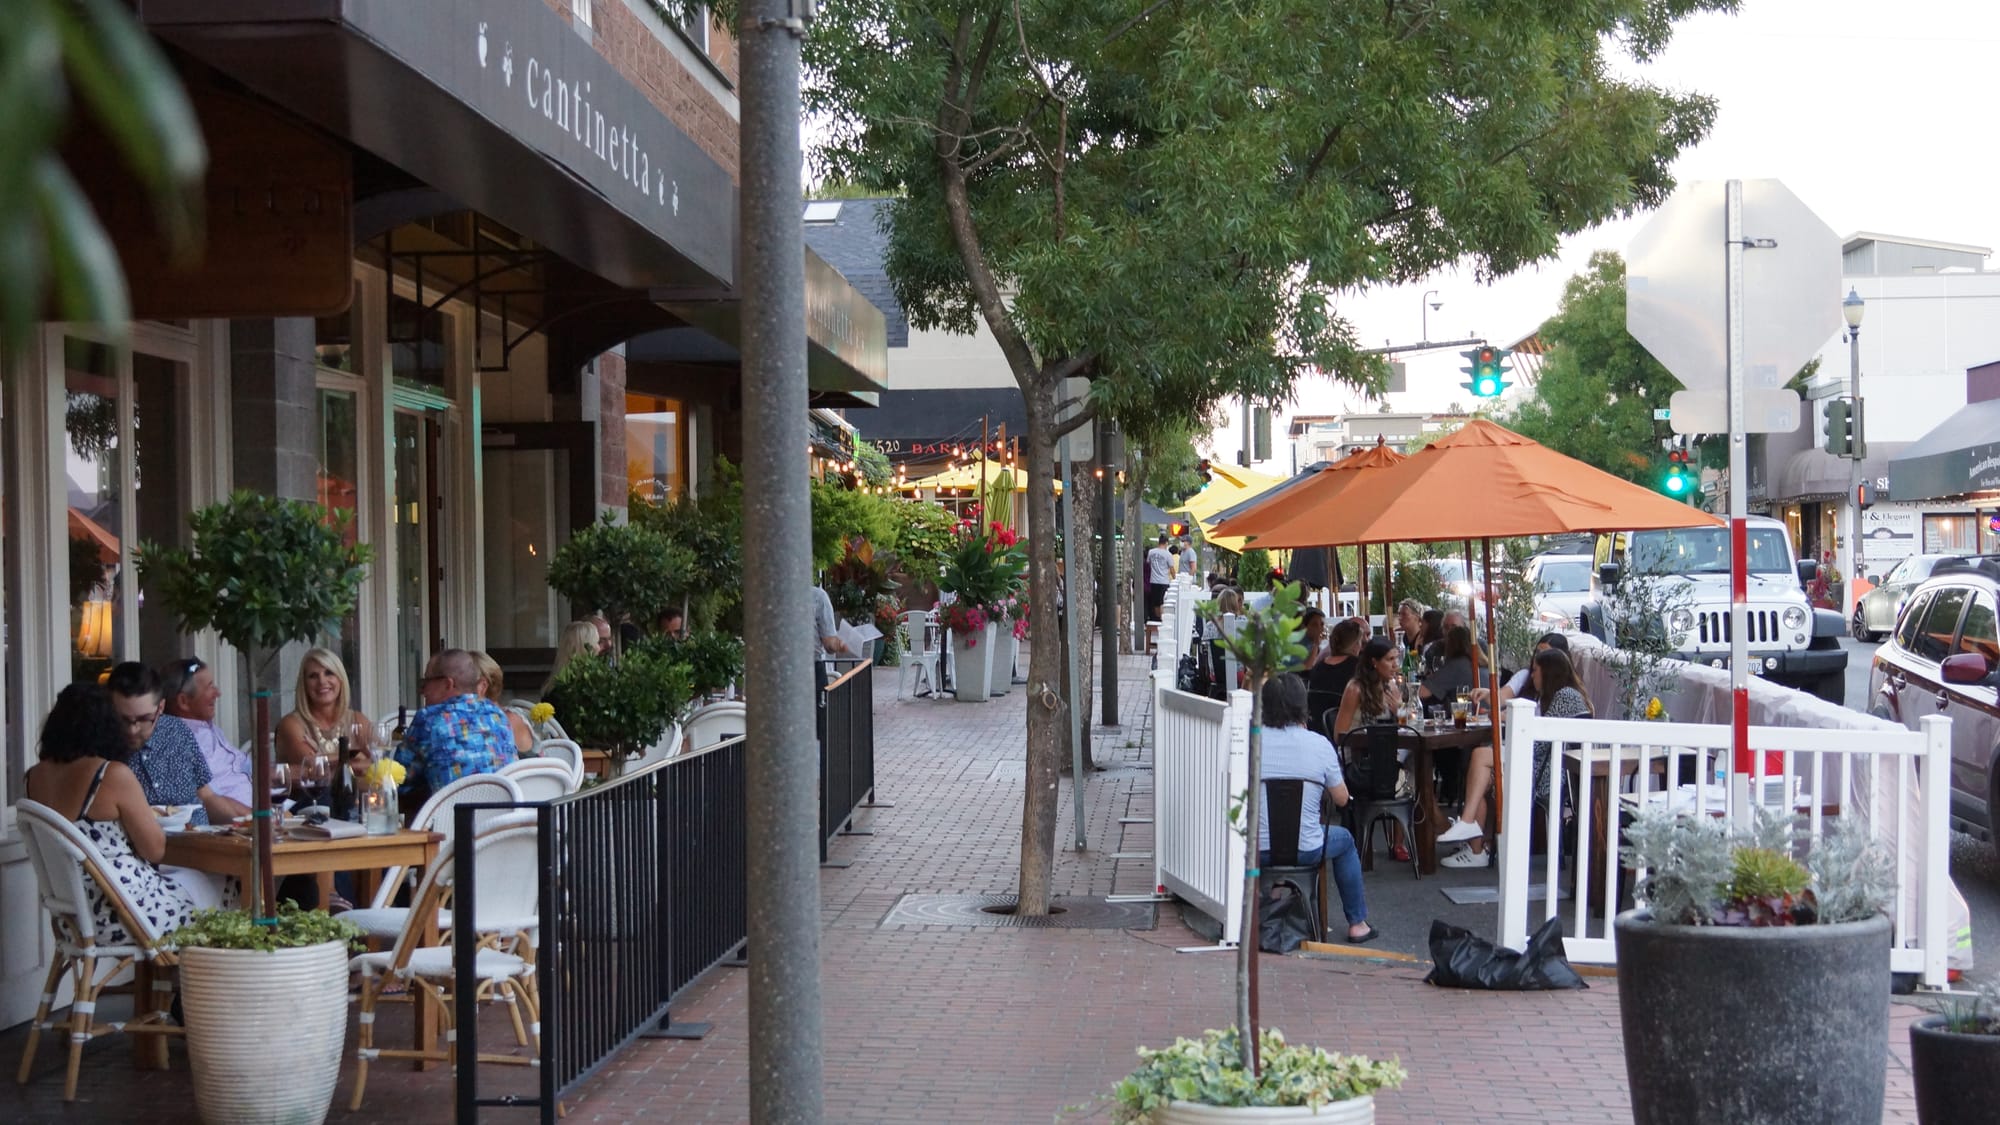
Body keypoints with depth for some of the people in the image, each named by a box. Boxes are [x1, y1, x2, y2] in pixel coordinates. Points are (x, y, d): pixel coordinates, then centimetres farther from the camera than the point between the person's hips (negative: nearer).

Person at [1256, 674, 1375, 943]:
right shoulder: (1319, 745, -9)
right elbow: (1341, 799, 0)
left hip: (1256, 850, 1)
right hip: (1305, 851, -1)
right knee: (1345, 840, 30)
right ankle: (1357, 923, 35)